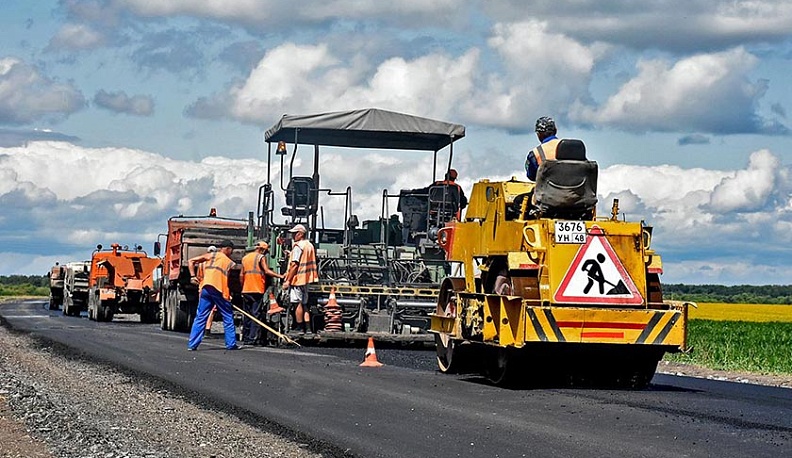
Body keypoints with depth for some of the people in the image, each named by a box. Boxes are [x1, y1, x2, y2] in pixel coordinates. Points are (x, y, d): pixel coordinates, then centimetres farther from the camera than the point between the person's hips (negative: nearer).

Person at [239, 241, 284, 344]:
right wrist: (280, 276, -17)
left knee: (247, 315, 10)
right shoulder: (261, 257, -3)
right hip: (257, 290, -6)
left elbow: (241, 276, 17)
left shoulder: (245, 258, 17)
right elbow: (267, 271, -15)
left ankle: (245, 338, 10)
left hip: (246, 290, 6)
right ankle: (252, 338, -12)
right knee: (256, 314, -6)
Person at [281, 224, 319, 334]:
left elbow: (294, 265, -19)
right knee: (304, 304, 13)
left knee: (297, 303, -4)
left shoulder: (298, 246, -14)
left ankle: (300, 328, -3)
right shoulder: (310, 245, 14)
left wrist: (288, 280, -15)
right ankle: (308, 328, 11)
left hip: (297, 279, -9)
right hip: (306, 279, 9)